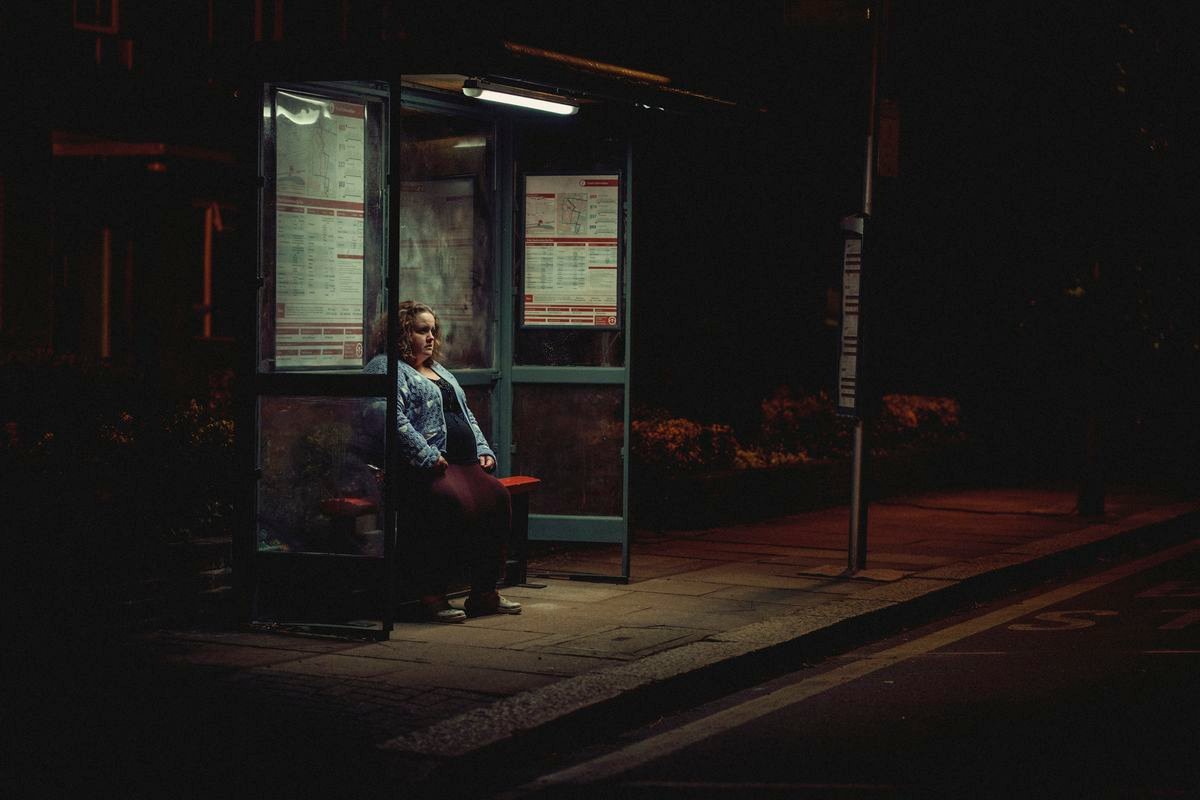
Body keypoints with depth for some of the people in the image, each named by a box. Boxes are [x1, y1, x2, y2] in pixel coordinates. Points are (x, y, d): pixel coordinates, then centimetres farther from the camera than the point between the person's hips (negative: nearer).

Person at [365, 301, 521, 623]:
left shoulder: (439, 370, 30)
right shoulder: (385, 369, 1)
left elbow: (466, 414, 33)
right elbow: (394, 420, -14)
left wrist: (483, 450, 15)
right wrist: (429, 457, -20)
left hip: (463, 463, 8)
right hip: (418, 469, -8)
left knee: (496, 497, -19)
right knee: (454, 502, -34)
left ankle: (484, 593, -14)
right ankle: (432, 597, -27)